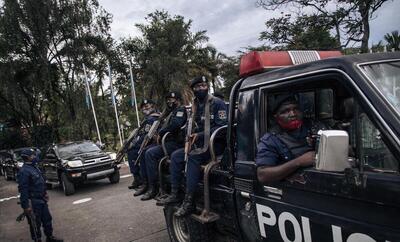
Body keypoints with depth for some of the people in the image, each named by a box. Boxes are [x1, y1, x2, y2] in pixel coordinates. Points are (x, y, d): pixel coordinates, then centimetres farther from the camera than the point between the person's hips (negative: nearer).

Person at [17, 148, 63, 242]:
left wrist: (45, 193, 22)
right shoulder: (24, 171, -21)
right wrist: (26, 206, -24)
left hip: (41, 200, 9)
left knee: (47, 219, 18)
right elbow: (23, 189, -24)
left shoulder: (34, 167, 8)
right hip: (33, 202, -9)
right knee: (35, 223, 5)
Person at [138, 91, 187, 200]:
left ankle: (153, 188, -20)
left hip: (175, 143, -10)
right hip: (169, 142, 10)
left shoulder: (181, 109, -4)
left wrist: (160, 133, -11)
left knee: (150, 153, -24)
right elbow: (165, 128, 27)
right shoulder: (172, 112, 27)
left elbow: (174, 125, -22)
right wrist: (160, 134, 6)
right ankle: (146, 182, 4)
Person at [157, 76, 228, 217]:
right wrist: (192, 133, 2)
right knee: (176, 156, -7)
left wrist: (200, 135, -20)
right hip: (200, 143, 8)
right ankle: (174, 194, -3)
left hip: (216, 143, -7)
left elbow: (222, 126, -16)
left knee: (193, 157, -31)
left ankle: (189, 202, -29)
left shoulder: (217, 103, -8)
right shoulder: (196, 106, 15)